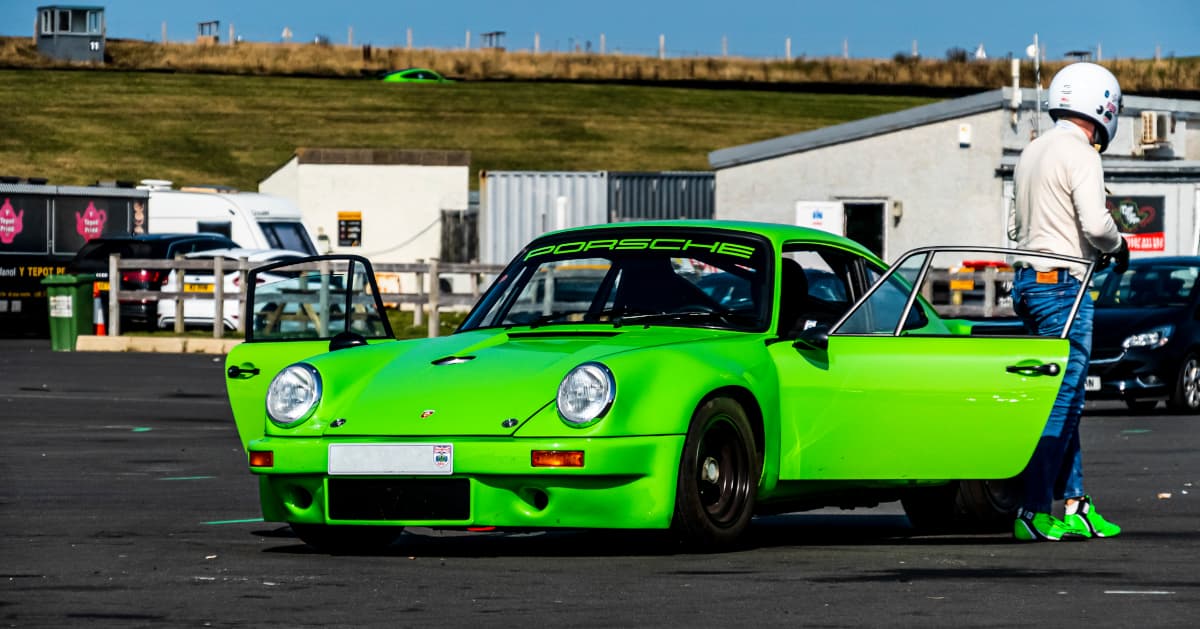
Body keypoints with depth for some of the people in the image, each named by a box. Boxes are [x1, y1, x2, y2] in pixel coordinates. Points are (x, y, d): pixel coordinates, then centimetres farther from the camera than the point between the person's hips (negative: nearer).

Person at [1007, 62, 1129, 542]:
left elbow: (1015, 226, 21)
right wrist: (1118, 246, -2)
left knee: (1068, 399, 13)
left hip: (1027, 281, 9)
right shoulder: (1079, 155, -13)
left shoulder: (1032, 152, 15)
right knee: (1060, 399, -8)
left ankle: (1074, 506, 15)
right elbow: (1095, 223, -22)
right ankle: (1035, 512, -10)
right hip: (1062, 285, -9)